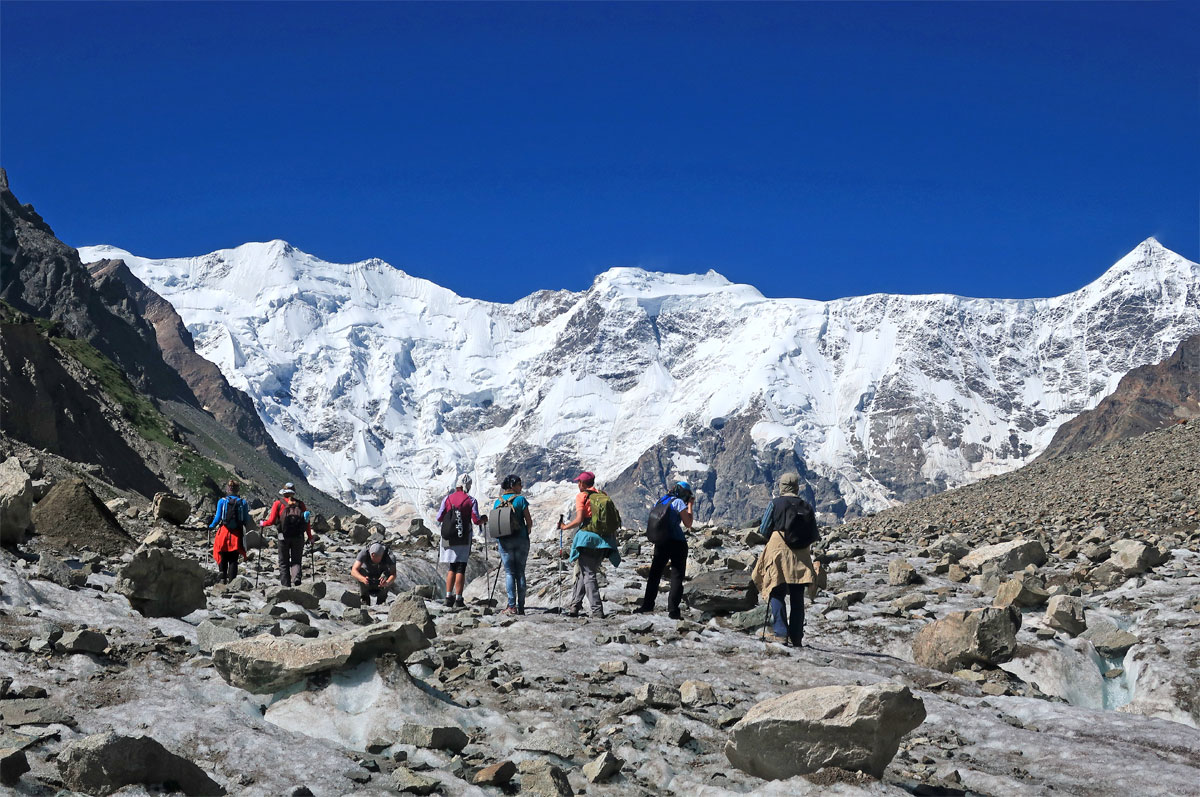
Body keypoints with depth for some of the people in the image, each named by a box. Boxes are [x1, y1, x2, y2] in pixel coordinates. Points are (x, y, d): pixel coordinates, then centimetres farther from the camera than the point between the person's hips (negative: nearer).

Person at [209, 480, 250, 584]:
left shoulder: (222, 501, -3)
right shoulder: (243, 502, -1)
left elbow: (218, 518, -4)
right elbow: (246, 521, -1)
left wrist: (211, 526, 13)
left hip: (224, 532, 0)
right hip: (236, 534, 0)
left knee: (223, 558, 15)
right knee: (233, 560, 4)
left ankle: (223, 579, 10)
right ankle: (231, 580, -2)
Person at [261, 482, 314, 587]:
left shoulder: (278, 503, 2)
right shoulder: (300, 504, 8)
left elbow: (272, 520, -3)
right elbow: (307, 522, 5)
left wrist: (263, 523, 18)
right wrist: (310, 537, 13)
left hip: (283, 536, -1)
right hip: (298, 537, 1)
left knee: (284, 562, 9)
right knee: (296, 561, 7)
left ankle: (286, 585, 4)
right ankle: (296, 578, -20)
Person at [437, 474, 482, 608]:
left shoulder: (447, 499, 2)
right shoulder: (471, 501, -4)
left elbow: (439, 518, 1)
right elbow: (476, 520, -9)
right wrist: (484, 520, 12)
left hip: (449, 539, 3)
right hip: (463, 540, -2)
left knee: (452, 567, 15)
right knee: (461, 568, 2)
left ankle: (448, 597, 8)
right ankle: (458, 599, -1)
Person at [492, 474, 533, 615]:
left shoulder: (498, 502, 4)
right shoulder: (520, 499, -5)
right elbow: (529, 522, -5)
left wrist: (497, 541, 14)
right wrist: (526, 531, 15)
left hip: (504, 540, 1)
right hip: (521, 540, -1)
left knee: (509, 572, 3)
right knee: (520, 572, 6)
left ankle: (511, 606, -7)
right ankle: (521, 606, 5)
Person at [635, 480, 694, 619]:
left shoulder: (660, 501, 12)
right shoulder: (678, 502, -7)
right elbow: (688, 523, -4)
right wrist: (690, 505, 5)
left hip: (660, 542, 5)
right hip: (677, 543, -5)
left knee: (654, 574, 15)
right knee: (677, 576, 0)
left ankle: (647, 605, 18)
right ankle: (673, 610, -4)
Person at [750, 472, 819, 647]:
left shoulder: (775, 503, -2)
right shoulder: (806, 506, 7)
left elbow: (764, 530, -2)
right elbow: (814, 535, 8)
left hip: (778, 553, -3)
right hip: (801, 557, 3)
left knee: (777, 594, 0)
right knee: (797, 597, 7)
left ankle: (780, 632, -10)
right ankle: (797, 636, 8)